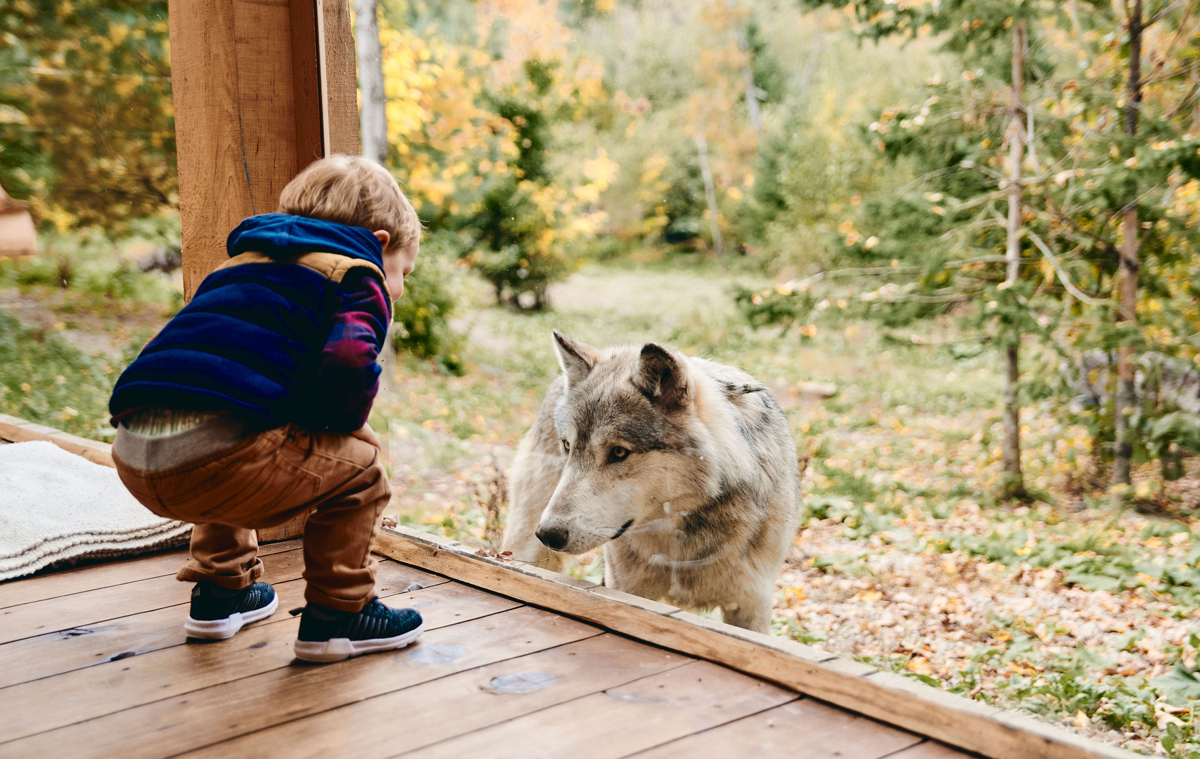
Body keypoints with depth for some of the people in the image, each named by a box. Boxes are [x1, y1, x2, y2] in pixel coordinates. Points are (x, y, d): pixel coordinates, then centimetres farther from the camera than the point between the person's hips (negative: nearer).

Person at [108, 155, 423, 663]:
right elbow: (348, 361, -12)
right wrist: (343, 428, 10)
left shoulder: (241, 264, 34)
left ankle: (219, 592, 40)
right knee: (357, 465, 10)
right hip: (212, 454, -8)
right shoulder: (358, 279, 10)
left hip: (134, 458, 8)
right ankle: (336, 614, 13)